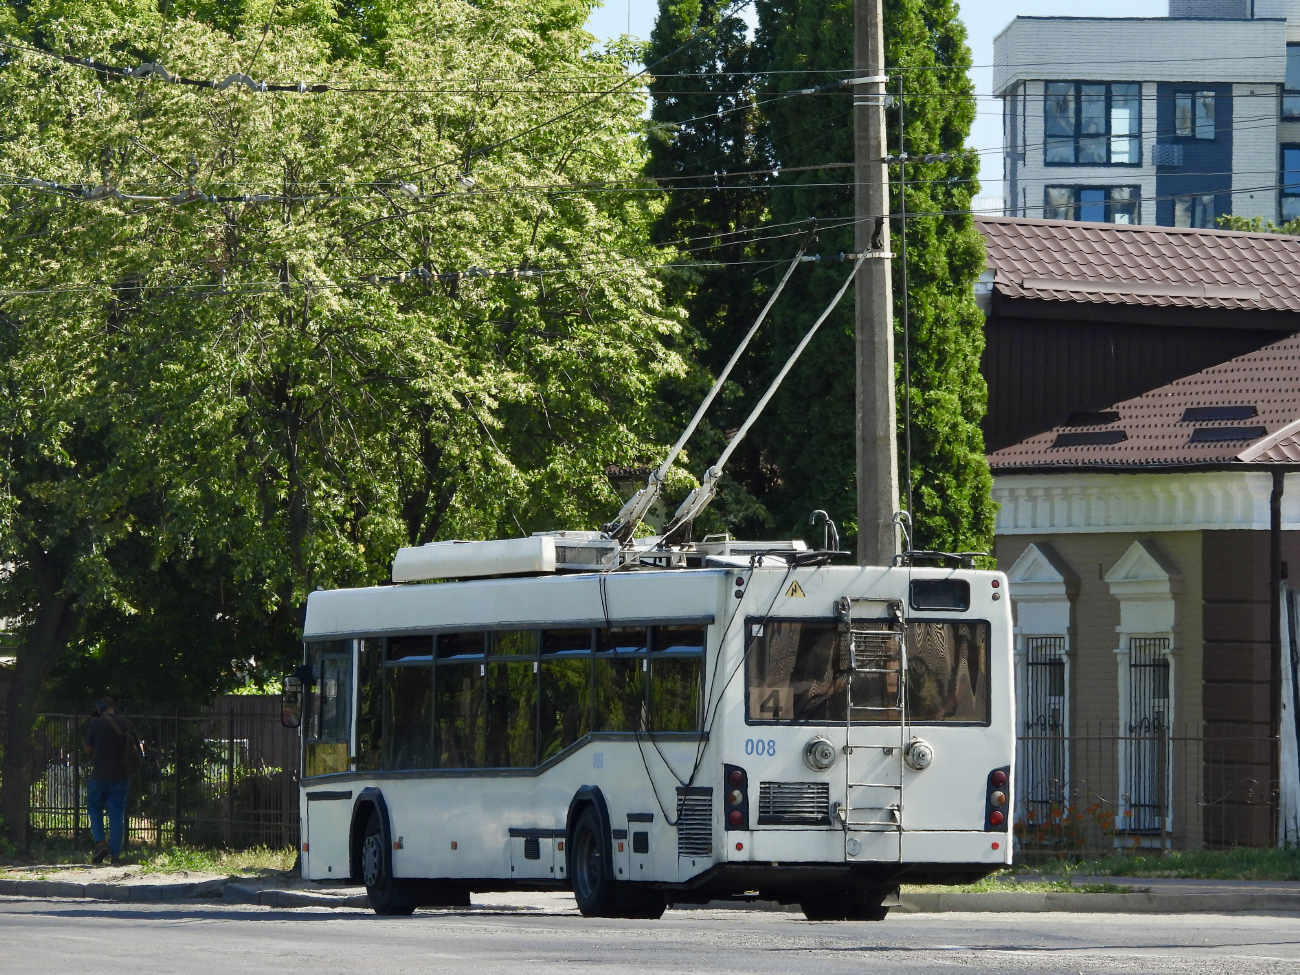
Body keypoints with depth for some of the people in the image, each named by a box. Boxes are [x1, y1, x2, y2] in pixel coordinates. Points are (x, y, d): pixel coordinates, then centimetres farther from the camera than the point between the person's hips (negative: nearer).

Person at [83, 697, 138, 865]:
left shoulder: (95, 724, -7)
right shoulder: (126, 723, 2)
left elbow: (88, 749, 0)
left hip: (100, 774, -3)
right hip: (121, 775, 3)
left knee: (95, 809, 14)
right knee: (117, 813, 5)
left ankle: (100, 843, -6)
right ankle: (115, 853, 2)